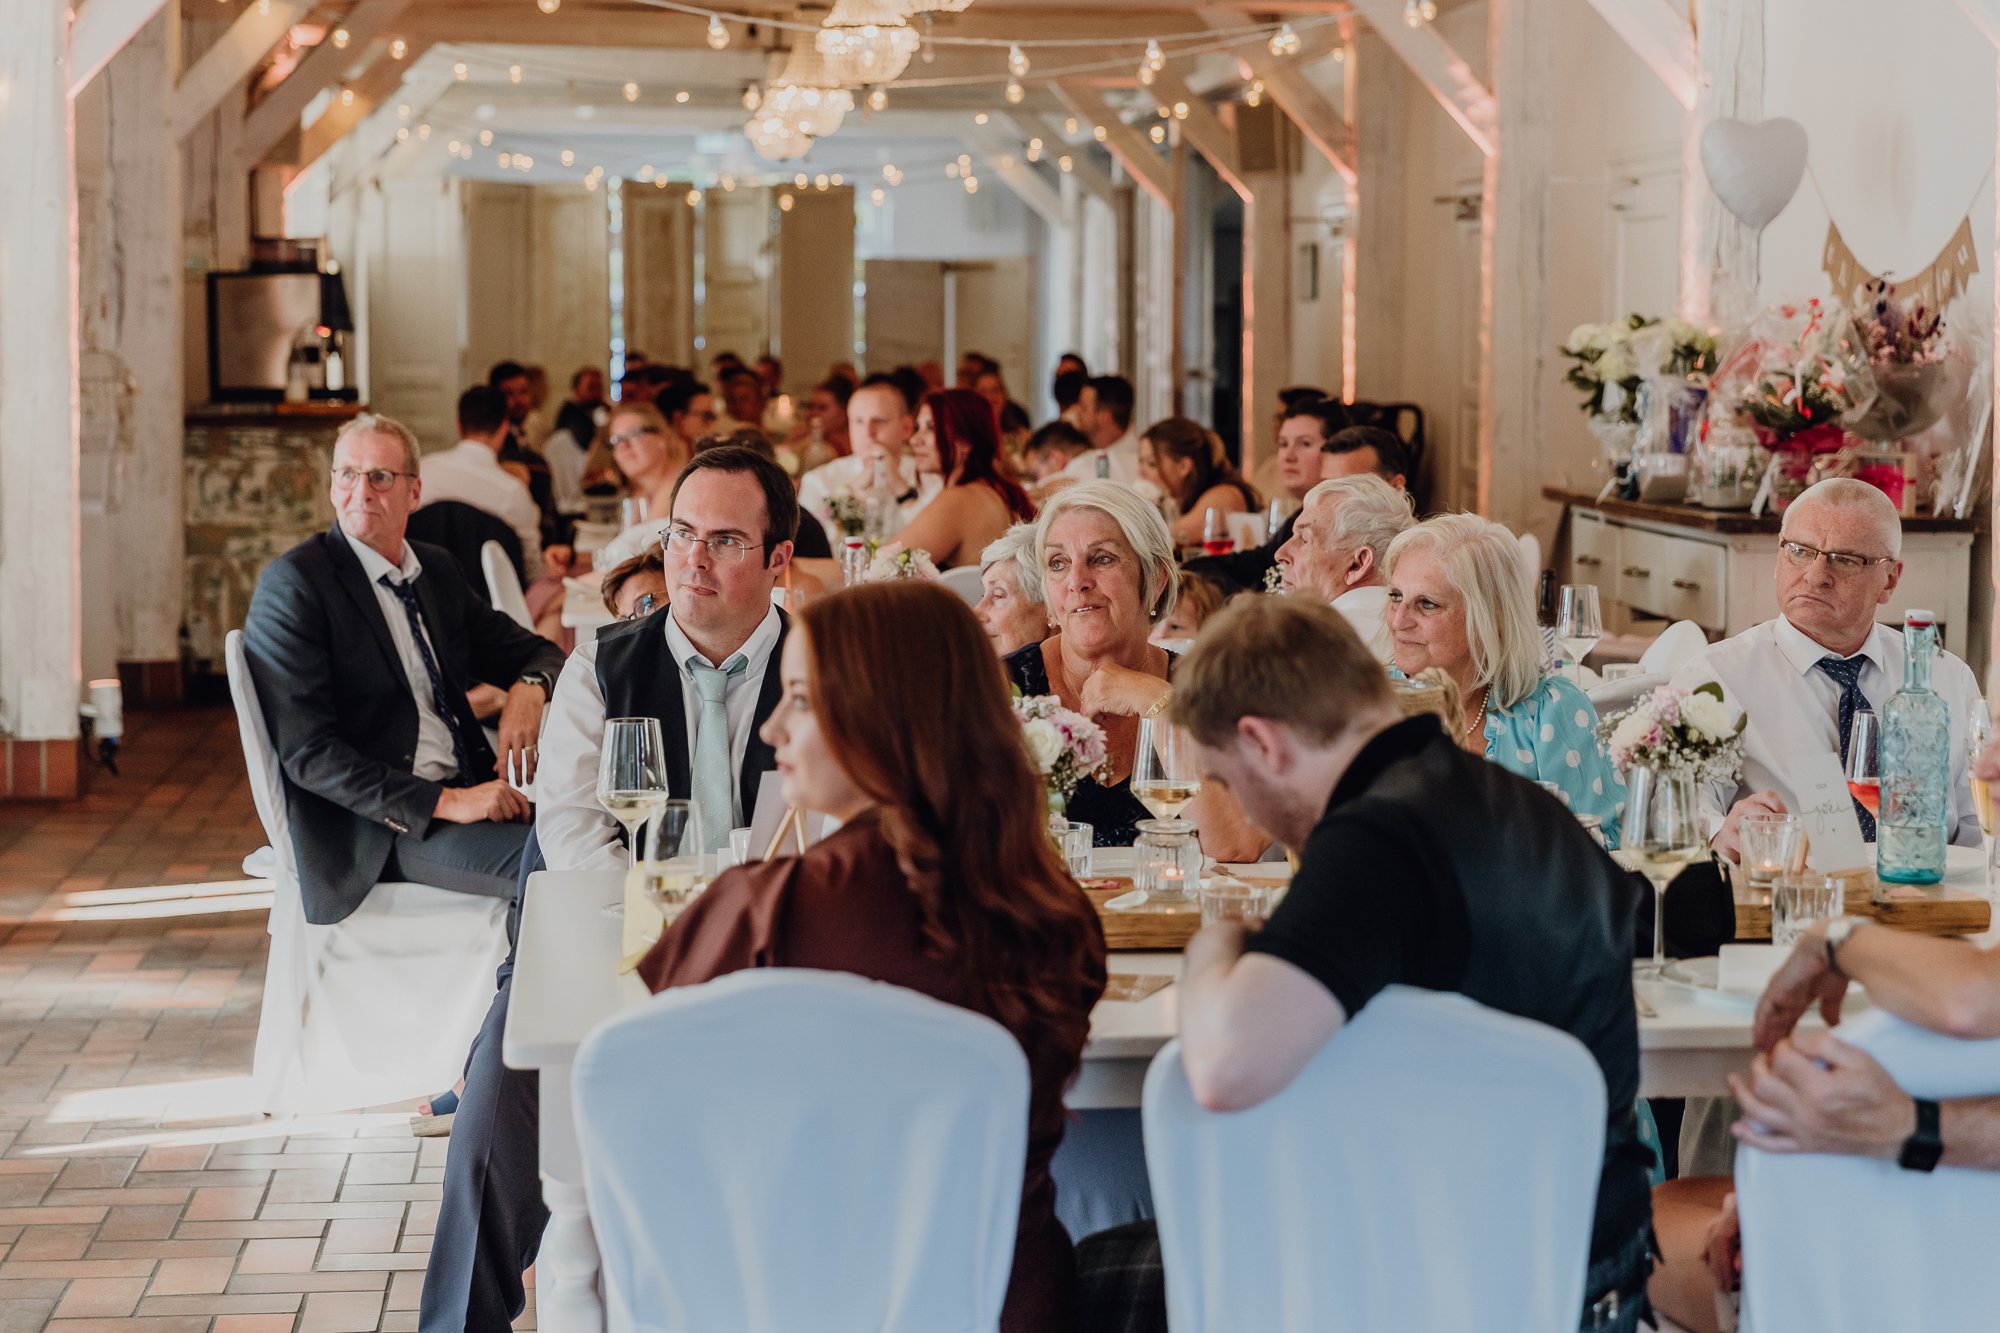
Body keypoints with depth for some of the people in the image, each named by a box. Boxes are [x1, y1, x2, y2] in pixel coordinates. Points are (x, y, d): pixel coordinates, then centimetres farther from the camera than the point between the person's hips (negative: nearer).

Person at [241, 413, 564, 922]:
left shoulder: (438, 570, 15)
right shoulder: (292, 584, -7)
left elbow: (536, 652, 24)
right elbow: (308, 753, -15)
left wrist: (529, 687, -3)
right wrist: (443, 802, -22)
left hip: (462, 793, 7)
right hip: (370, 832, -7)